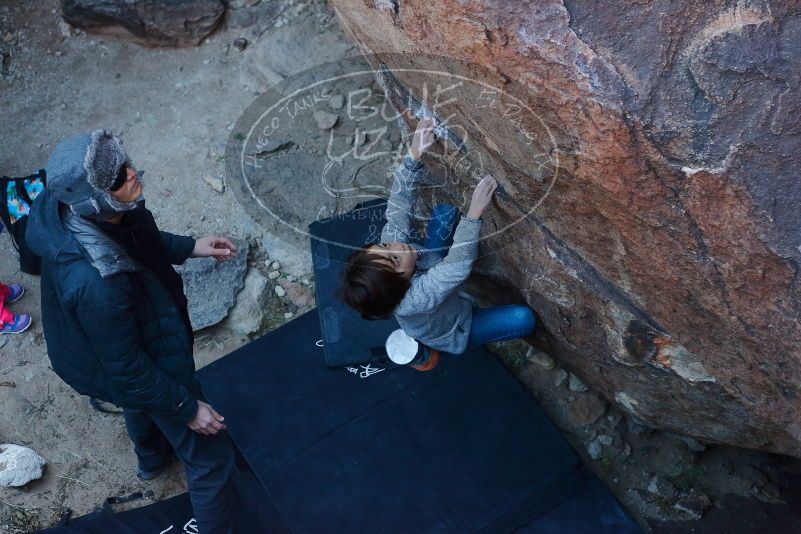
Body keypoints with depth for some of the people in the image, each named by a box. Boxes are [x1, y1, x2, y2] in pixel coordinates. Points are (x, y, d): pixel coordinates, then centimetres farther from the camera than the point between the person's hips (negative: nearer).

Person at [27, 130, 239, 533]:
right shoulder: (96, 283, -46)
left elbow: (140, 239, 3)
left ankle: (152, 458, 72)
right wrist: (186, 407, -19)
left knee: (141, 402, 40)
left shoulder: (76, 211, -22)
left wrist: (189, 248, -2)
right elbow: (127, 367, -30)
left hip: (135, 342, 9)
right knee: (209, 457, 9)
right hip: (149, 366, -9)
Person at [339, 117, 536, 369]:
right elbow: (458, 267, -54)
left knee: (445, 211, -7)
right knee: (524, 318, -20)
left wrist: (414, 154, -41)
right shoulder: (414, 300, -49)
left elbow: (399, 203, -28)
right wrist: (474, 214, -61)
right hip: (454, 332, -6)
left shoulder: (391, 240, -31)